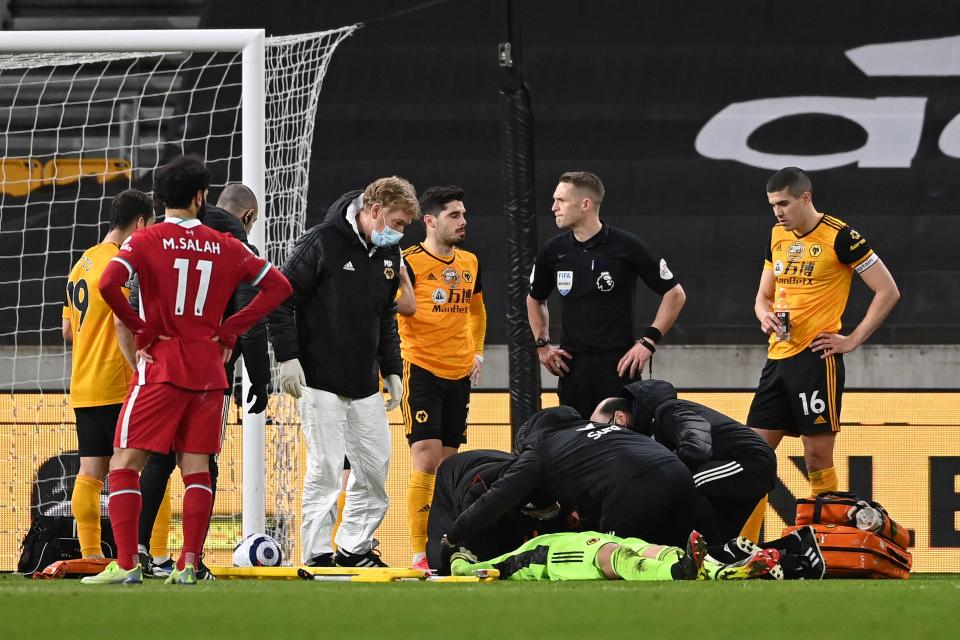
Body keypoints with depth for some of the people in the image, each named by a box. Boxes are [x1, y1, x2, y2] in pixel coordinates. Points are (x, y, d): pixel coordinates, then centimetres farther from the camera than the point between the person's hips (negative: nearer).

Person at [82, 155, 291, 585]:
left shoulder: (147, 241, -4)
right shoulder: (225, 246, 7)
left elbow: (108, 283, -20)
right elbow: (278, 285, 8)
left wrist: (139, 327, -8)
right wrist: (231, 329, 7)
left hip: (161, 368, -4)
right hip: (209, 369, 4)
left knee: (124, 464, -1)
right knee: (196, 467, 8)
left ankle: (127, 565, -11)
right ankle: (188, 565, 2)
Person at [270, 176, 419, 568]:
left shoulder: (389, 253, 11)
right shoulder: (322, 243, -13)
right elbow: (281, 297, -12)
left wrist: (392, 371, 16)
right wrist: (288, 357, -16)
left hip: (365, 387, 7)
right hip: (321, 383, -7)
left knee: (375, 469, 8)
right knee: (325, 470, -9)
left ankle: (355, 549, 20)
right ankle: (317, 556, -4)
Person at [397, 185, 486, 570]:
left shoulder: (470, 263, 12)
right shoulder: (411, 261, -8)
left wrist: (477, 352, 18)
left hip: (459, 375, 6)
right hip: (422, 370, -6)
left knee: (448, 463, 9)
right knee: (426, 459, -13)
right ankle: (420, 555, -13)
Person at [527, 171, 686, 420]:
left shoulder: (627, 247, -6)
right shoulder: (554, 250, 6)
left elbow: (675, 294, 0)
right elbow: (535, 300, 25)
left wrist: (649, 341, -8)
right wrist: (542, 344, 13)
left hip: (619, 365, -4)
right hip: (572, 368, 4)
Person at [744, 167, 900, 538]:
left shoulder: (839, 236, -9)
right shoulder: (778, 236, 13)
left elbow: (888, 291, -7)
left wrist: (853, 340, -9)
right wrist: (765, 315, 1)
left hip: (816, 358, -7)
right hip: (778, 356, 7)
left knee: (818, 458, -5)